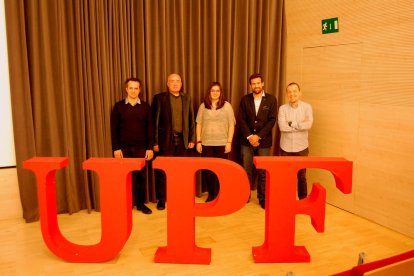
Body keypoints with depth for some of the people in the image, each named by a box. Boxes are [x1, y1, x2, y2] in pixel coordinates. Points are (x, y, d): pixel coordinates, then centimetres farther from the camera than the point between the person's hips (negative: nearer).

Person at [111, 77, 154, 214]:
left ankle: (140, 203, 19)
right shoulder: (119, 106, 2)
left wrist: (150, 148, -2)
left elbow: (150, 129, 4)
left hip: (141, 148, 1)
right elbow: (114, 129, 0)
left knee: (141, 176, 6)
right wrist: (116, 148, -6)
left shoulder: (145, 106, 4)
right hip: (124, 148, -1)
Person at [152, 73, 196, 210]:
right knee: (162, 170, 3)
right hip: (166, 139, -3)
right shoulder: (159, 98, -1)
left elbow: (191, 119, 11)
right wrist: (155, 141, -8)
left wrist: (192, 139, 5)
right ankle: (161, 199, 15)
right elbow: (155, 121, -4)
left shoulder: (187, 98, 11)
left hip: (183, 140, 3)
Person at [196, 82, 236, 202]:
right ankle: (210, 194, 20)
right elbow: (199, 124, 7)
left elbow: (231, 125, 0)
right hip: (206, 143, 2)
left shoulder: (227, 105, 1)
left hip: (222, 143, -1)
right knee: (207, 170, 4)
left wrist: (229, 142, -6)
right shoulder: (203, 106, 6)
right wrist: (198, 141, 2)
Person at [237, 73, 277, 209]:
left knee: (263, 172, 2)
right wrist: (249, 136, -11)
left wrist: (258, 136, -11)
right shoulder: (245, 99, 6)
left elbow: (272, 120, -4)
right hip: (247, 141, 1)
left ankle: (262, 198, 13)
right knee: (246, 171, 3)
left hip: (264, 141, -1)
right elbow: (240, 119, 1)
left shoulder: (271, 99, 3)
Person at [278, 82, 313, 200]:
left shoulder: (307, 107, 0)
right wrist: (300, 125, -13)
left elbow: (309, 124, -16)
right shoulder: (282, 108, 0)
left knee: (301, 176, 10)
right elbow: (282, 126, -15)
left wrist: (291, 123, -13)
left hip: (301, 148, 0)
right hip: (286, 148, 0)